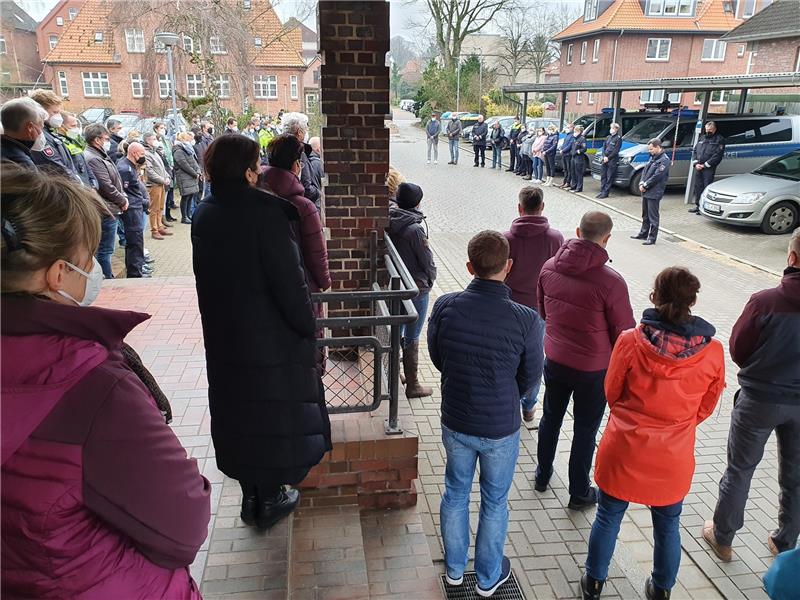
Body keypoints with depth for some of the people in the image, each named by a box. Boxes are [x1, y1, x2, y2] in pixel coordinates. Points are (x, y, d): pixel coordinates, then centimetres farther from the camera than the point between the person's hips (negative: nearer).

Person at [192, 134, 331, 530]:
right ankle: (270, 498, 25)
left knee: (238, 411, 18)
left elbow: (205, 277, 9)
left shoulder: (204, 215, 1)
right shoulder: (266, 215, -21)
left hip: (223, 335, 7)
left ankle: (251, 495, 33)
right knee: (275, 410, 11)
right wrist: (308, 327, -7)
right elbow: (288, 281, -20)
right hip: (271, 335, -6)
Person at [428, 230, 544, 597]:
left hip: (455, 423, 2)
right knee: (494, 502, 20)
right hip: (501, 429, -2)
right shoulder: (525, 320, -24)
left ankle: (454, 568, 44)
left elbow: (437, 358, -2)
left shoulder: (445, 306, -18)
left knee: (455, 493, 24)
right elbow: (531, 376, -8)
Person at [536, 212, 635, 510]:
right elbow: (624, 332, -14)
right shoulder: (610, 281, -25)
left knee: (550, 419, 24)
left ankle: (542, 475, 42)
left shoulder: (549, 267, -10)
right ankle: (579, 493, 31)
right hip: (593, 369, -4)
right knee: (585, 431, 14)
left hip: (554, 359, 4)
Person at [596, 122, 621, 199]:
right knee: (603, 176, 7)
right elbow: (604, 147, 12)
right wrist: (604, 156, -3)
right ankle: (602, 191, 13)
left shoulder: (618, 138, -5)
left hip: (612, 160, -7)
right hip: (605, 160, 7)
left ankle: (605, 193, -2)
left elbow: (616, 151, -11)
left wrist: (608, 158, -14)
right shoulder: (608, 137, 15)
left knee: (609, 177, -3)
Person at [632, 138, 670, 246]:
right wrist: (641, 183, -1)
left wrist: (645, 186, -13)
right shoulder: (653, 158, 15)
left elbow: (657, 176, -18)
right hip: (646, 192, 9)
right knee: (645, 215, 18)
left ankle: (652, 238, 2)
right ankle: (643, 233, 30)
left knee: (653, 216, -3)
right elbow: (645, 171, 14)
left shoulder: (664, 160, -12)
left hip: (654, 193, -9)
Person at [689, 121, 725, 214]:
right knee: (698, 186, 10)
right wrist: (695, 163, -1)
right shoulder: (702, 138, 19)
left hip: (709, 168, -6)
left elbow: (717, 155, -11)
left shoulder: (719, 139, -1)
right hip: (698, 168, 6)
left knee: (707, 187, -8)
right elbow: (694, 151, 16)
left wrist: (705, 165, -15)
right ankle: (698, 205, 20)